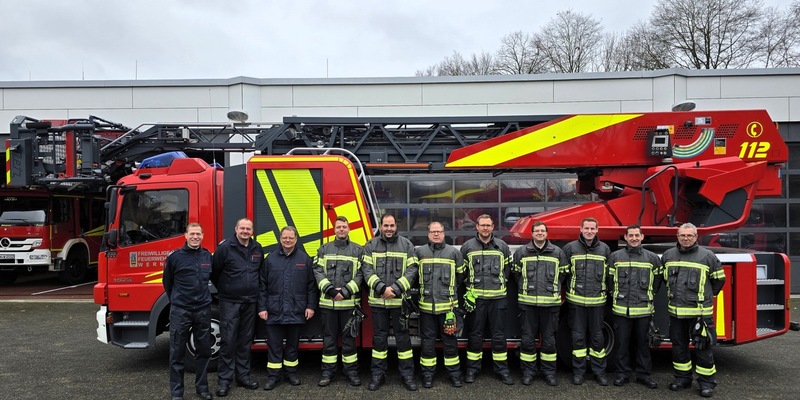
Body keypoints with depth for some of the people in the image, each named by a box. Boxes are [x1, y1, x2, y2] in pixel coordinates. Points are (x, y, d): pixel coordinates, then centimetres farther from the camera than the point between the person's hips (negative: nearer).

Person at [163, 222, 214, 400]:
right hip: (180, 310, -3)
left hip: (203, 310, 3)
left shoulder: (208, 256, 5)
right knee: (177, 353, 3)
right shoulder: (175, 256, -6)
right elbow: (167, 282, 7)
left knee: (204, 351, 10)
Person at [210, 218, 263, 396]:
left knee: (245, 341, 12)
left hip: (250, 302, 5)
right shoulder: (225, 247, -9)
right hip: (230, 302, -4)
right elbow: (214, 272, -3)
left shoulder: (258, 249, 7)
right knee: (228, 341, -2)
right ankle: (224, 380, 6)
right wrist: (224, 290, 7)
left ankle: (243, 375, 22)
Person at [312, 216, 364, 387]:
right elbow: (318, 271, 0)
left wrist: (346, 291, -13)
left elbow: (360, 274, -1)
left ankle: (351, 370, 16)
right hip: (327, 302, 1)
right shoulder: (324, 249, 9)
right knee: (329, 337, 8)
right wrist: (330, 289, -13)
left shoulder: (358, 250, 6)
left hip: (349, 302, -1)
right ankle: (328, 371, 18)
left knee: (349, 337, 6)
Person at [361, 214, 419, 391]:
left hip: (400, 300, -1)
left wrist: (395, 289, -14)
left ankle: (407, 374, 18)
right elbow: (367, 270, -4)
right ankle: (378, 374, 20)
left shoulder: (406, 245, 3)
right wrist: (382, 288, -16)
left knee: (403, 337, 6)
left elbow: (411, 270, -3)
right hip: (378, 300, 1)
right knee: (379, 337, 9)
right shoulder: (371, 245, 4)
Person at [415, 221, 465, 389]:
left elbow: (460, 274, 14)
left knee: (450, 340, 7)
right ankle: (428, 373, 18)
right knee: (428, 340, 8)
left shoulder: (454, 252, 3)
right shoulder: (419, 252, 4)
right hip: (426, 305, 0)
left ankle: (454, 372, 19)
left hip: (448, 305, 0)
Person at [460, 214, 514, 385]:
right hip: (475, 297, -1)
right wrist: (470, 285, 4)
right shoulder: (467, 247, 3)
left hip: (498, 297, 1)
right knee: (475, 335, 6)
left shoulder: (502, 246, 6)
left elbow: (508, 269, 13)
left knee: (499, 335, 6)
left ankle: (501, 369, 17)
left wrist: (500, 283, 6)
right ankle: (472, 369, 17)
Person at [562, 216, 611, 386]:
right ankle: (578, 371, 17)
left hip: (597, 301, 1)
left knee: (597, 337, 9)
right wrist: (566, 289, 2)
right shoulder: (570, 248, -1)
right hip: (576, 300, -1)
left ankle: (599, 371, 21)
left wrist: (605, 292, 9)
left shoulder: (605, 249, 4)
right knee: (578, 336, 6)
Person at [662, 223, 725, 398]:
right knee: (678, 346, 13)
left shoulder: (707, 256, -4)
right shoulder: (668, 255, 5)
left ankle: (706, 382, 14)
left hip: (699, 311, -4)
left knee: (703, 347, 2)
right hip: (676, 311, 4)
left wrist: (706, 296, 11)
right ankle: (682, 378, 26)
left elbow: (719, 279, 7)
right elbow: (663, 277, 22)